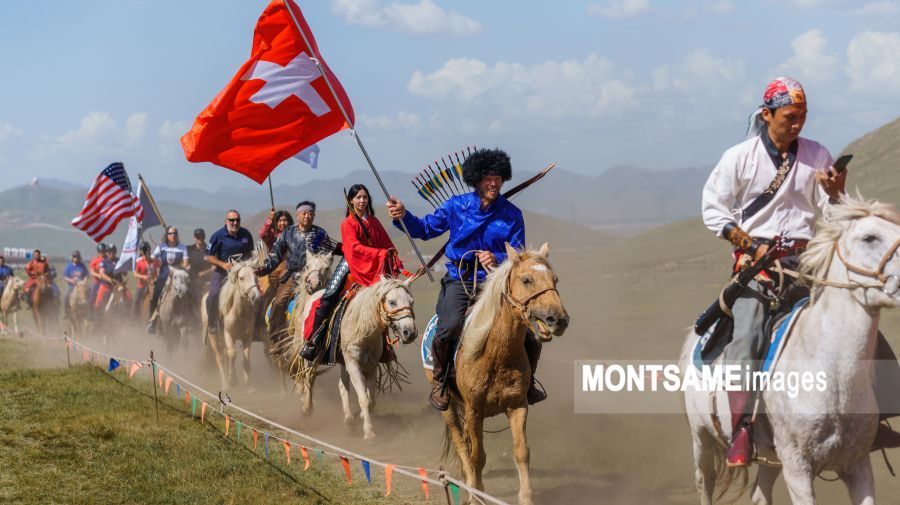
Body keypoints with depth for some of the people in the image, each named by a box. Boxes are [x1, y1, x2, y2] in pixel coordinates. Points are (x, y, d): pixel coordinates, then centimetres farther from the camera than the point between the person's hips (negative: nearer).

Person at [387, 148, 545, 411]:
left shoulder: (511, 214, 0)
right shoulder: (457, 206, 2)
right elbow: (426, 229, 10)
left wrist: (498, 260, -24)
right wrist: (403, 216, -9)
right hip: (459, 279, -1)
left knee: (529, 341, -8)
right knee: (448, 328, -29)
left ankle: (526, 383, 25)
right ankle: (439, 383, -4)